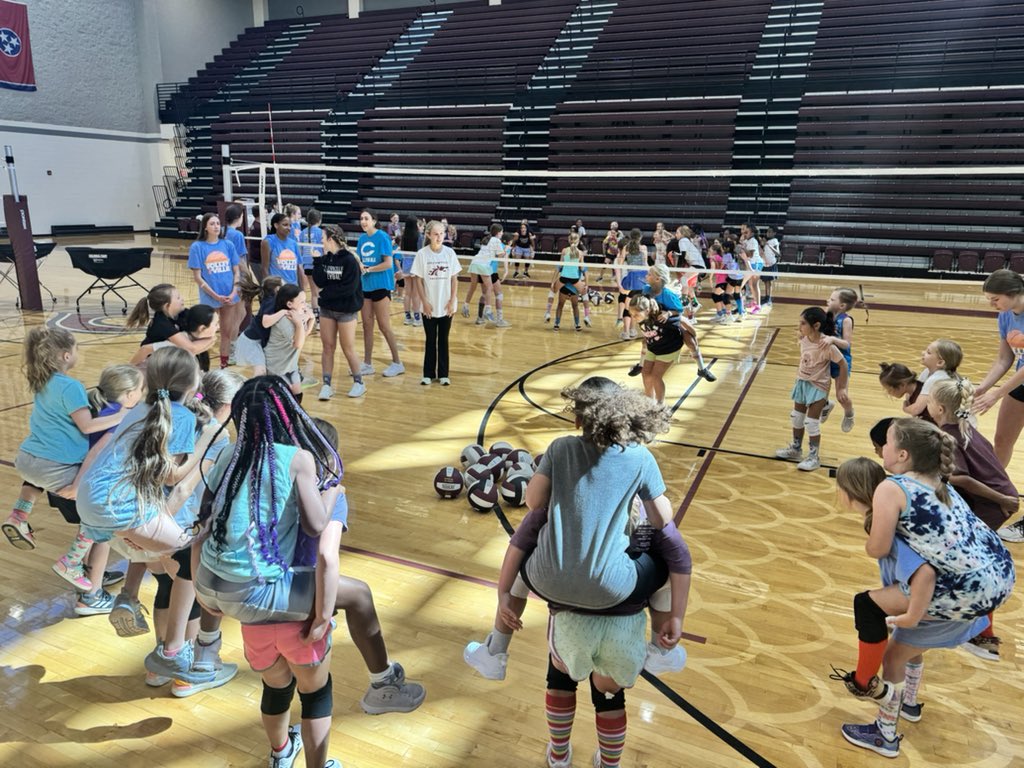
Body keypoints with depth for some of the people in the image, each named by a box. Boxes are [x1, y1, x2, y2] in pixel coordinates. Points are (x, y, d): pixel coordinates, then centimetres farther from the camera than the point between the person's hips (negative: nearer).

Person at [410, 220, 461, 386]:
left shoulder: (449, 253, -2)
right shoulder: (422, 254, -6)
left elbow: (454, 279, 1)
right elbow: (418, 280, -4)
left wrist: (452, 301, -4)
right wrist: (424, 302, -8)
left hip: (446, 306, 1)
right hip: (429, 307, -1)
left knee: (443, 340, 9)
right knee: (430, 340, 8)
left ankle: (443, 374, 18)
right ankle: (428, 374, 18)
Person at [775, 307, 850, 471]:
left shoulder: (827, 345, -26)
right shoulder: (803, 338, -10)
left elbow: (842, 365, -17)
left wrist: (841, 388, -12)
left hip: (818, 386, -7)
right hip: (802, 382, 7)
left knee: (812, 423, -2)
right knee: (796, 418, 17)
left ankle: (814, 457, 14)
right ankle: (796, 449, 36)